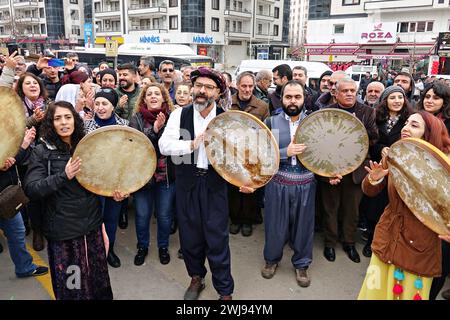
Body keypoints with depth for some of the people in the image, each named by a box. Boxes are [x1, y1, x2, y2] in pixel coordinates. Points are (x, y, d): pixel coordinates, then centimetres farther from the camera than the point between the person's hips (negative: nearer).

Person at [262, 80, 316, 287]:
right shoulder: (271, 122, -2)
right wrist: (285, 152, -21)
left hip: (305, 184, 1)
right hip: (278, 183, -1)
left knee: (303, 224, 13)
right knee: (275, 223, 13)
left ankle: (301, 264, 36)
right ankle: (272, 259, 38)